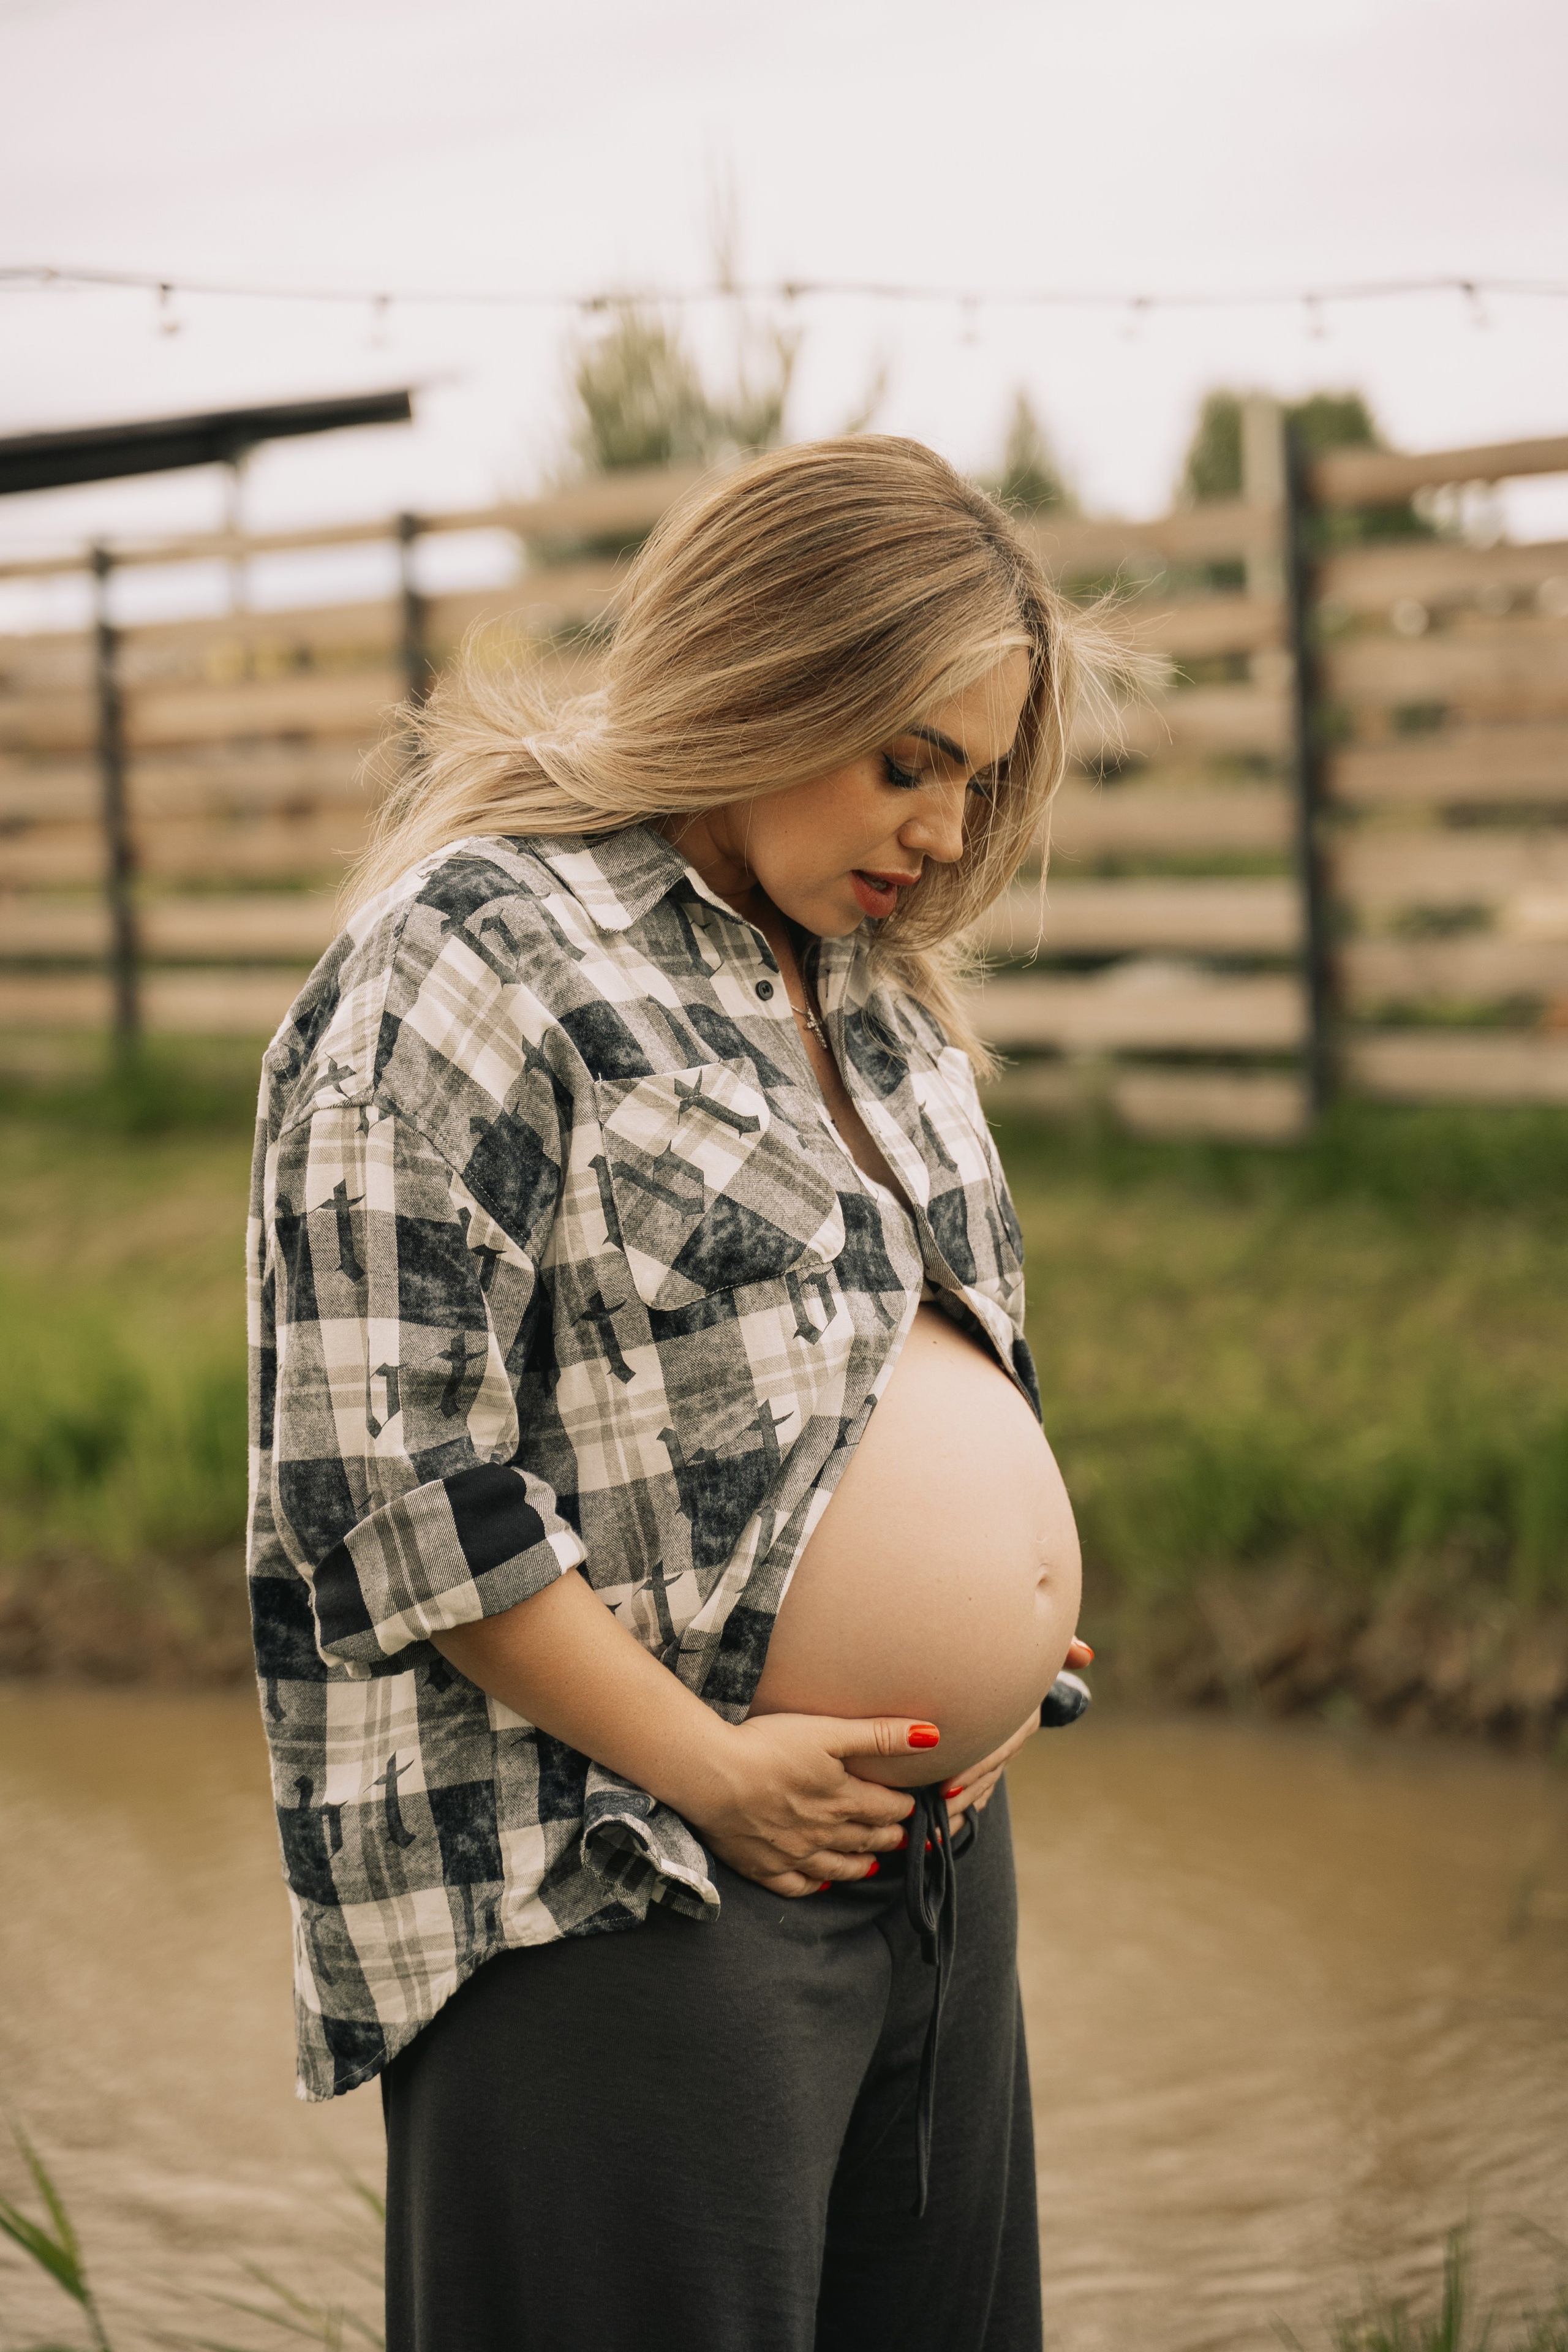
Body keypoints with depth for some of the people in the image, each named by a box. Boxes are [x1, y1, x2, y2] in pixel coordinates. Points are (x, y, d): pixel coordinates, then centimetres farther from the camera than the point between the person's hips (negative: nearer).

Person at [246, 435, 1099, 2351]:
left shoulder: (879, 992, 15)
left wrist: (994, 1657, 10)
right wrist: (715, 1773, -16)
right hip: (619, 1904, -8)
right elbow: (388, 1481, -18)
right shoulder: (479, 951, -11)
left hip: (947, 1866, 8)